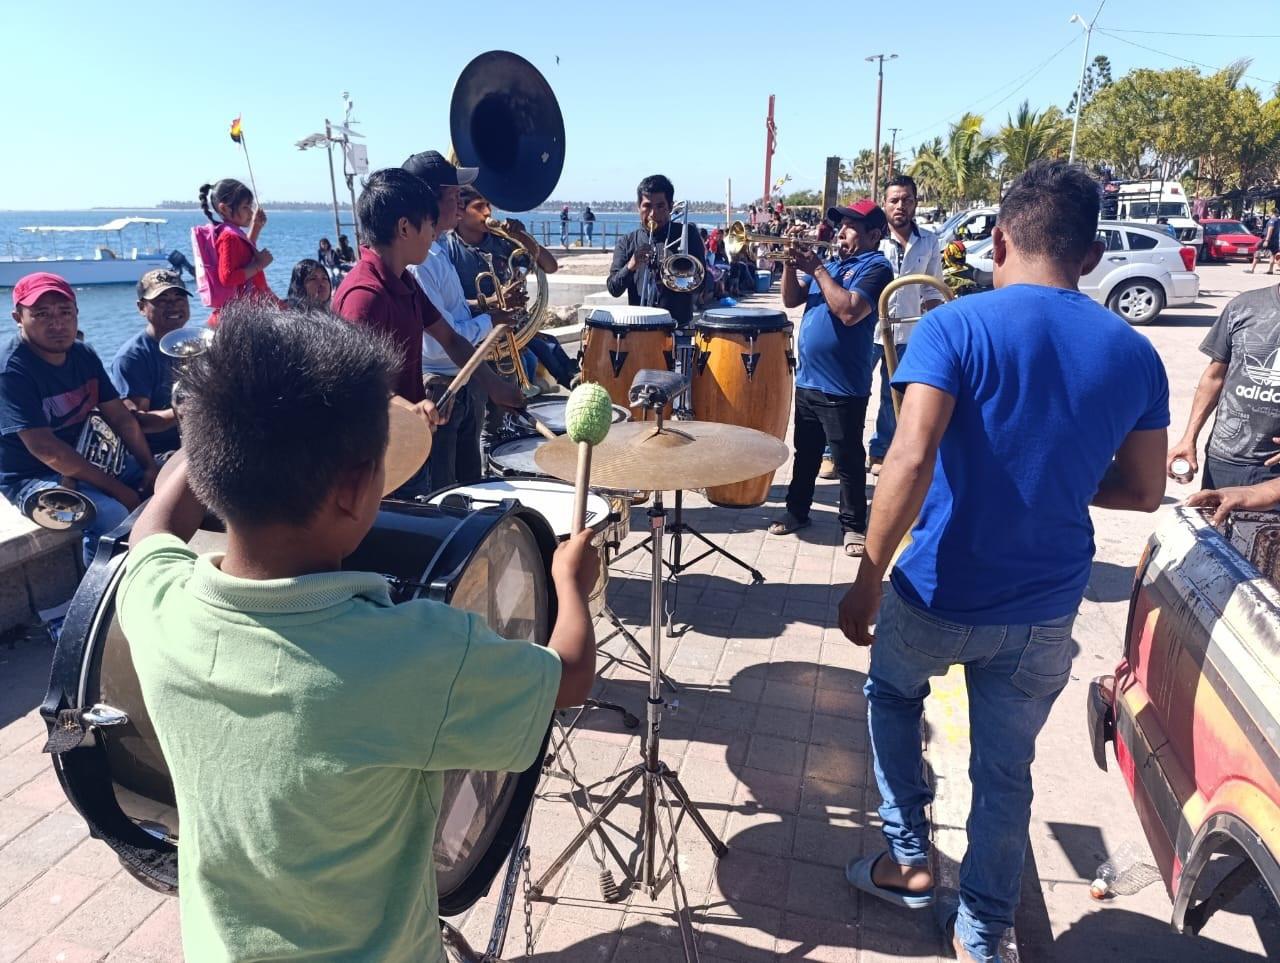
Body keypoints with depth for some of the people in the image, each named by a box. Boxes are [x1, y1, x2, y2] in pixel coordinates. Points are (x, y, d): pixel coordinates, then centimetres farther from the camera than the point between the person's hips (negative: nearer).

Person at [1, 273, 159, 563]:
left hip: (84, 460, 8)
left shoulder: (83, 355, 2)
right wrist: (117, 488, -29)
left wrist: (150, 468, -11)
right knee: (113, 513, -31)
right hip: (31, 478, -8)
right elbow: (44, 447, -27)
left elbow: (121, 418, 3)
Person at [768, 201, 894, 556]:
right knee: (804, 452, 18)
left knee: (848, 460, 2)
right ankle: (796, 511, 31)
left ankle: (853, 525, 14)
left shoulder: (875, 267, -9)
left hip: (843, 386, -7)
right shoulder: (831, 263, 15)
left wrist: (817, 269, -18)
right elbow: (791, 300, 12)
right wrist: (791, 263, -4)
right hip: (807, 379, 8)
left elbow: (850, 312, -25)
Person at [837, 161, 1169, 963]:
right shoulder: (1135, 353, 0)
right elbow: (1143, 491, 7)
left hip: (940, 594, -3)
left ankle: (910, 860, 31)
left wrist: (867, 578, -17)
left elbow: (911, 460, -25)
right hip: (1047, 610, 4)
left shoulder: (955, 328, -14)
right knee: (1006, 772, 20)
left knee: (892, 695, 28)